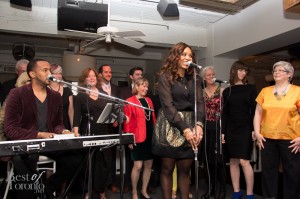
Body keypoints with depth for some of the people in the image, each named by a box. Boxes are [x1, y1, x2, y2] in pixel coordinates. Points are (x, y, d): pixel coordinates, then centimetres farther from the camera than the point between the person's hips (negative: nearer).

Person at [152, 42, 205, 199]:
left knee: (185, 170, 9)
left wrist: (199, 125, -15)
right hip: (170, 126, -4)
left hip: (191, 126, 4)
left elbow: (200, 103, 3)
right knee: (167, 169, 4)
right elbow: (168, 106, -12)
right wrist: (184, 129, -18)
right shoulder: (165, 77, -3)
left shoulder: (194, 79, 11)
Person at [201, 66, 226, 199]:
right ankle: (210, 188, 24)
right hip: (205, 127, 4)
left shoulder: (221, 90, -1)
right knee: (207, 158, 9)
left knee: (218, 157, -3)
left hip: (217, 126, -3)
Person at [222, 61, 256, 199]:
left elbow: (254, 110, -1)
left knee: (244, 161, -8)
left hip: (245, 129, -3)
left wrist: (254, 129, -9)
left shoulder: (250, 89, 3)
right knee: (233, 161, 6)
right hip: (231, 129, 3)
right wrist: (222, 131, 3)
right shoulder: (227, 91, 9)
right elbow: (224, 113, 8)